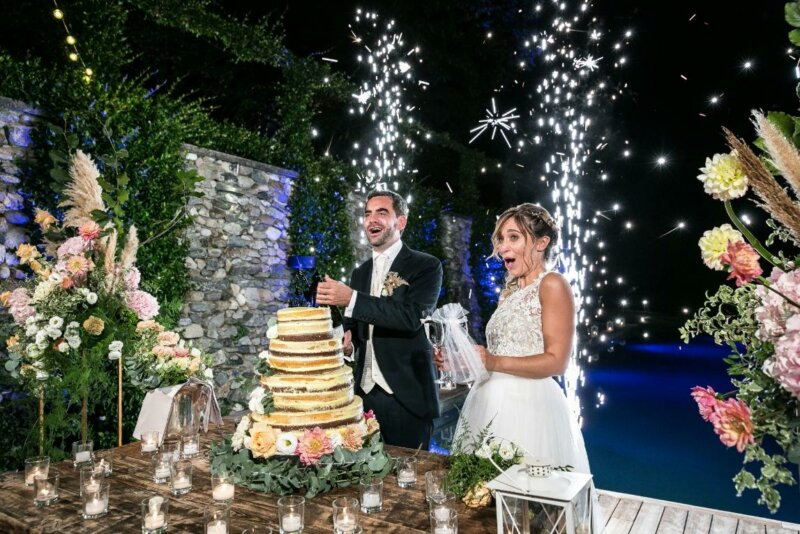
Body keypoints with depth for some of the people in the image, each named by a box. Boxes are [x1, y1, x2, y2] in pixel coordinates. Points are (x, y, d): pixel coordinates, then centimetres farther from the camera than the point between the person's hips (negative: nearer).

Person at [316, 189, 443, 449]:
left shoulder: (425, 266, -5)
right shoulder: (359, 273, 13)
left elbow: (412, 316, -21)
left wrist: (350, 298, -25)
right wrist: (348, 339, -3)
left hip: (407, 395, -5)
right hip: (365, 393, 5)